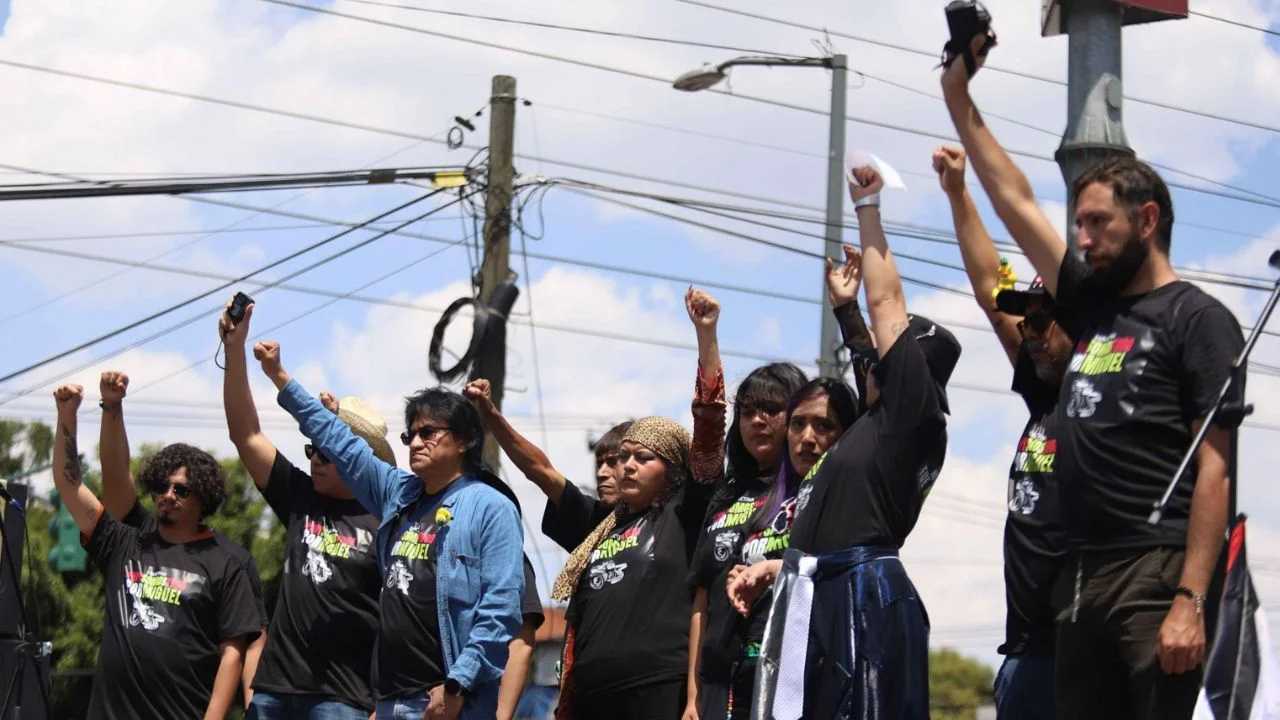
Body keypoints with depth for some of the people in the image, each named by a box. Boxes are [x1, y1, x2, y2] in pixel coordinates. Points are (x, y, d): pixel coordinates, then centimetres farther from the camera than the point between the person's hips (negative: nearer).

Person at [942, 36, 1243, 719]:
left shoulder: (1198, 319, -1)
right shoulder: (1091, 304, 20)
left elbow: (1213, 468, -9)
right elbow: (1015, 203, 25)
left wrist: (1190, 599, -18)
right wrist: (959, 101, 24)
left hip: (1157, 574, -8)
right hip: (1082, 578, 8)